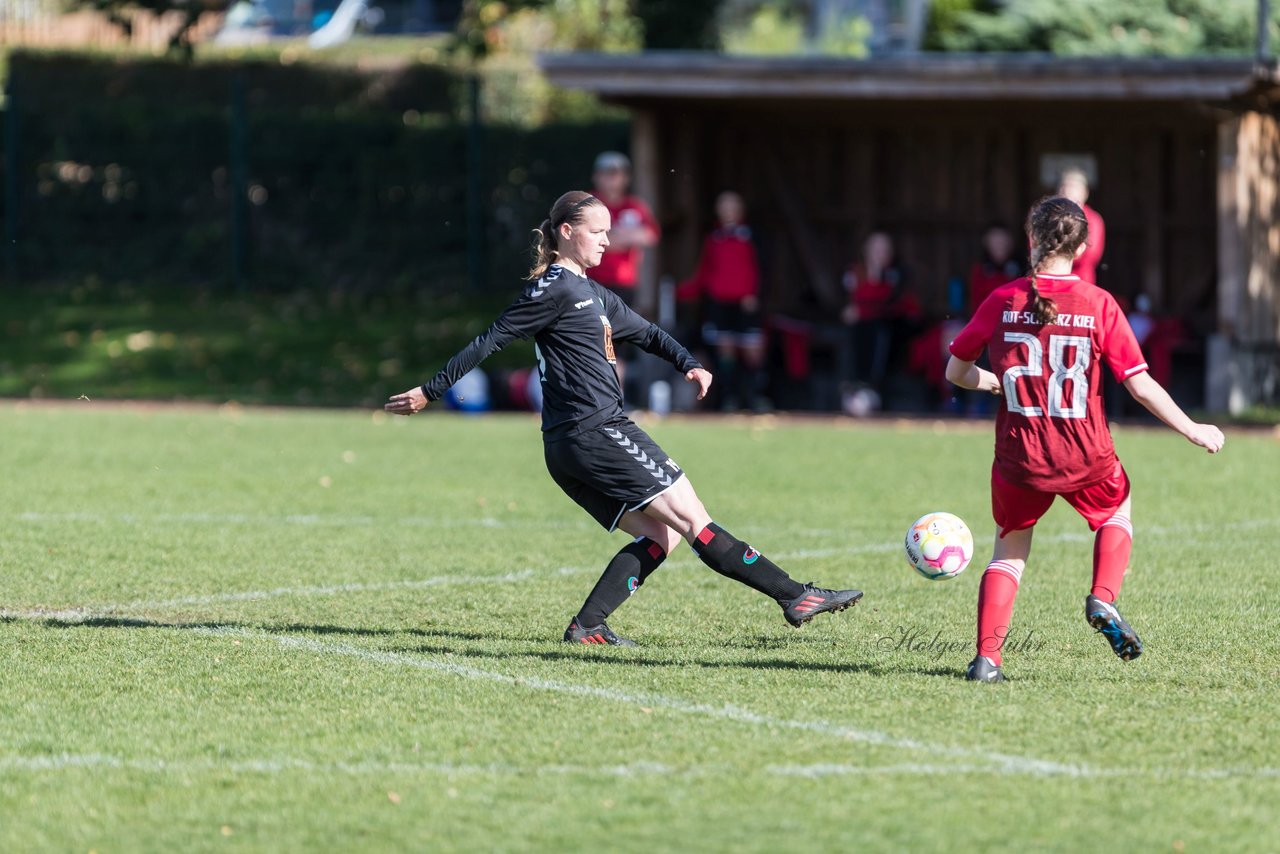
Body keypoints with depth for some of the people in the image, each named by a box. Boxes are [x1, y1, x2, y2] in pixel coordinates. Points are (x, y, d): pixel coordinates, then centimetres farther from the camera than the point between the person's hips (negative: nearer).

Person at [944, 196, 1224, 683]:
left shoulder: (1002, 302, -4)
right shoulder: (1099, 304, -8)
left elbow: (956, 372, 5)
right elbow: (1141, 386, -8)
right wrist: (1193, 431, 4)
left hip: (1019, 458, 1)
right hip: (1085, 458, -1)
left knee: (1009, 551, 19)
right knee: (1118, 511, 30)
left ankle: (987, 657, 3)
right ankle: (1103, 599, 7)